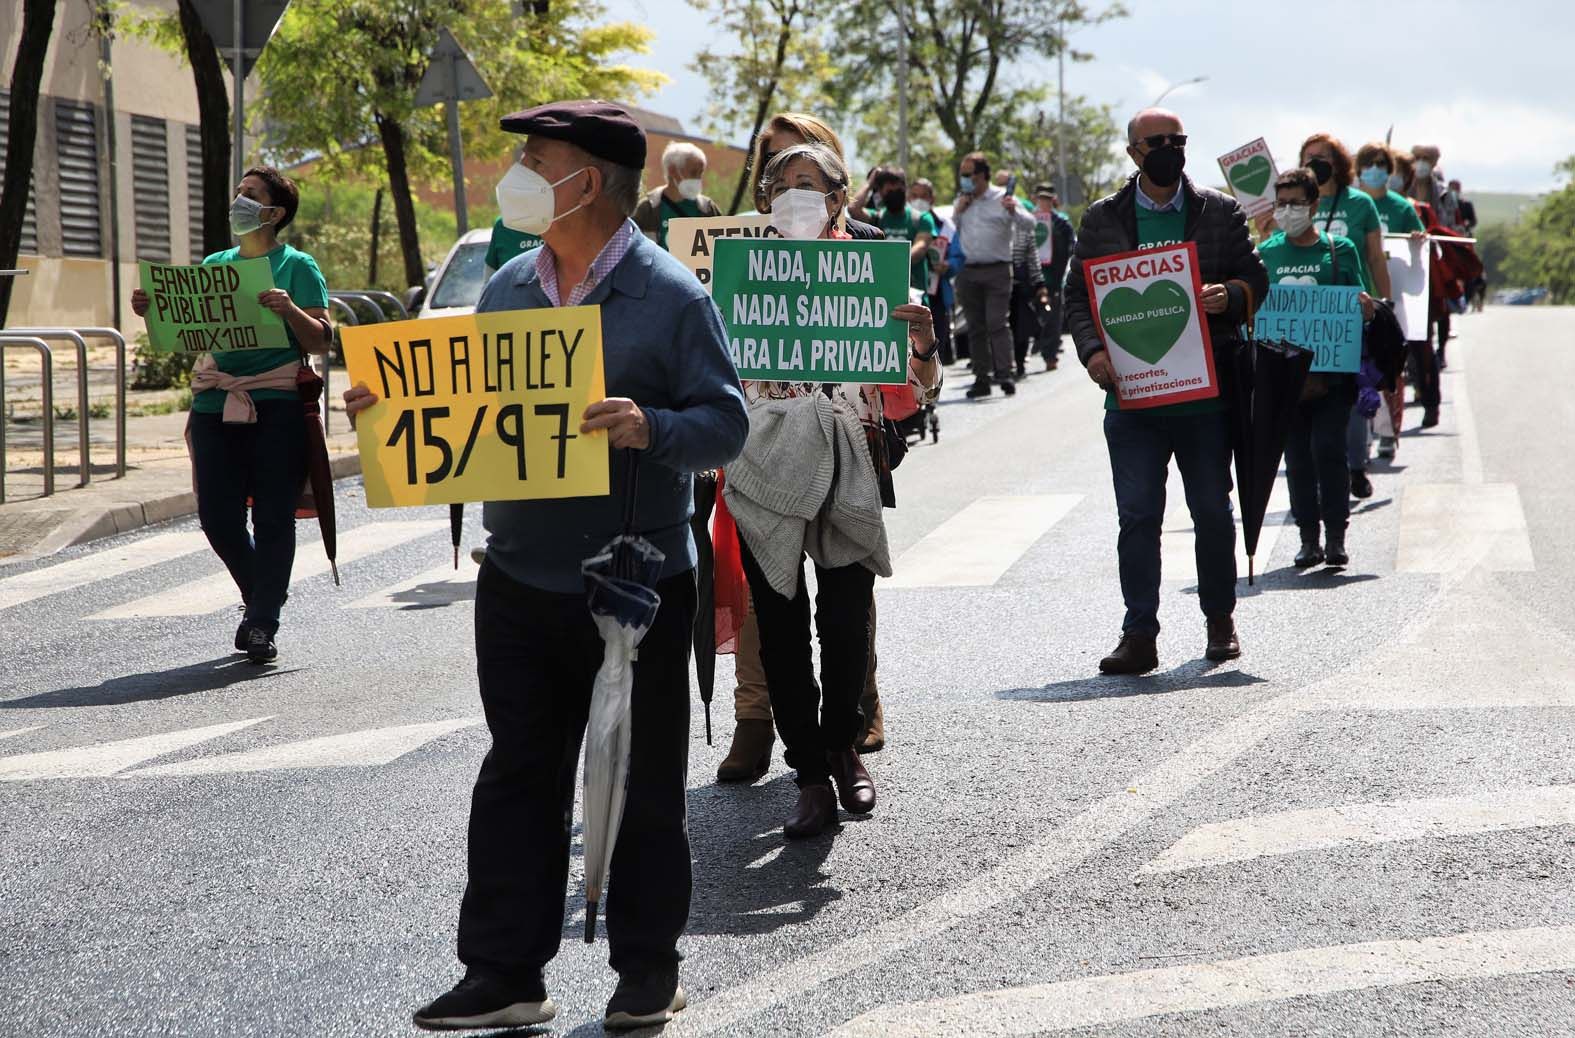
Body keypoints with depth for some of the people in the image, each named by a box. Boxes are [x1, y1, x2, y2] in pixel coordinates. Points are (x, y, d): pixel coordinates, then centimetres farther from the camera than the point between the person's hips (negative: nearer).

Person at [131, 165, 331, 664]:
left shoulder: (297, 267, 3)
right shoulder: (214, 265, 17)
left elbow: (321, 341, -3)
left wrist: (290, 309, -20)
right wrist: (152, 311, 2)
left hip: (276, 404, -4)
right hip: (215, 404, 5)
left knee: (272, 518, -3)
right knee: (218, 517, 2)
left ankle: (262, 623, 3)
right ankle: (261, 596, 25)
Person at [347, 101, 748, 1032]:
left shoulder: (671, 295, -9)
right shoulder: (509, 288, 9)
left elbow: (727, 423, -12)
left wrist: (652, 428, -30)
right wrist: (392, 400, 0)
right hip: (519, 579, 5)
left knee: (642, 784, 7)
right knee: (517, 777, 8)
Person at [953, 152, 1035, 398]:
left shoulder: (1002, 198, 2)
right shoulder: (961, 201, 17)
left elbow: (1029, 224, -5)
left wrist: (1013, 211, -24)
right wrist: (958, 212, 0)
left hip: (997, 270, -5)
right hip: (968, 273, 5)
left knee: (998, 323, -13)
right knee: (975, 327, 5)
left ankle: (1004, 374, -17)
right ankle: (981, 378, 8)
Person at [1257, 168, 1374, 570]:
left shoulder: (1339, 249, 5)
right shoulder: (1266, 254, 10)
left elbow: (1359, 305, 8)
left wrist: (1366, 308, -15)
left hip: (1332, 368, -2)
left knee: (1328, 448, -10)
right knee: (1297, 457, 4)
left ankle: (1336, 537, -1)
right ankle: (1309, 538, 12)